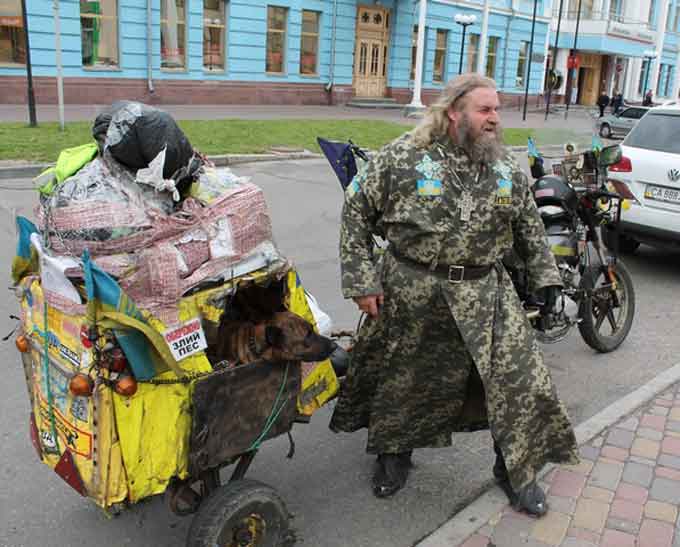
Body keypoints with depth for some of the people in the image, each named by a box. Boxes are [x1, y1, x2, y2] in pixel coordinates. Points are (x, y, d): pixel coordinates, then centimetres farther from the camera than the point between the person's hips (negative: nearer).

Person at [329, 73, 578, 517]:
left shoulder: (508, 168, 5)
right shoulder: (402, 158, -9)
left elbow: (530, 226, 18)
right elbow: (356, 211, -6)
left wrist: (546, 275, 10)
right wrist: (361, 280, -10)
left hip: (486, 296, 3)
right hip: (411, 293, -3)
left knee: (520, 379, 1)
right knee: (401, 379, 12)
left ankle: (518, 470, 23)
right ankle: (394, 452, 39)